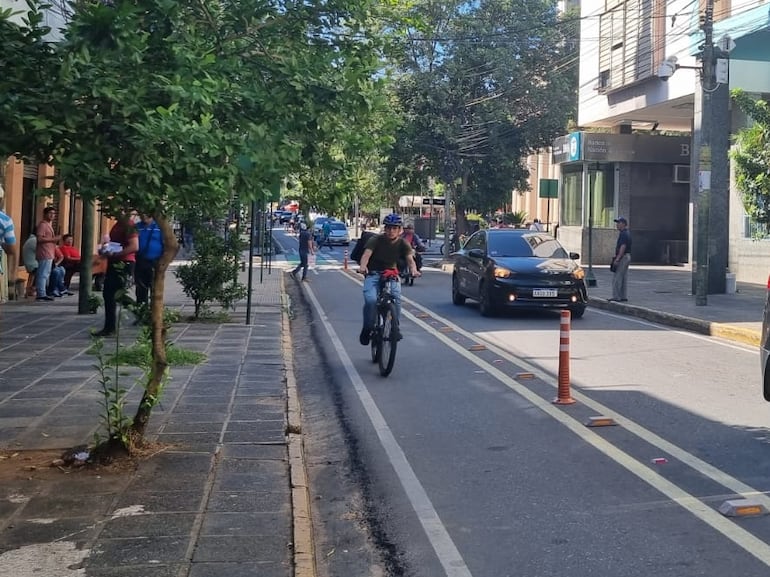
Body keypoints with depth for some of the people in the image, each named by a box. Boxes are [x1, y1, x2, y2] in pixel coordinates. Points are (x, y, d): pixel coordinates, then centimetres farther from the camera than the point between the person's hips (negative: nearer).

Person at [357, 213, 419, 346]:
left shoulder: (403, 243, -4)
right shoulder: (376, 240, -10)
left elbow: (410, 258, -18)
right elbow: (367, 253, -26)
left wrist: (413, 269, -41)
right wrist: (362, 266, -48)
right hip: (373, 274, -2)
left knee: (396, 299, -25)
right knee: (371, 300, -26)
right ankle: (367, 328, -4)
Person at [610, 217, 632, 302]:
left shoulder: (623, 234, -15)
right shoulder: (627, 233, 17)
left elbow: (623, 247, -22)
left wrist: (617, 258, -24)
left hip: (623, 257, -11)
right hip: (627, 256, 11)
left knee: (617, 278, -9)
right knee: (624, 278, 10)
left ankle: (616, 297, -9)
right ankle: (624, 297, 12)